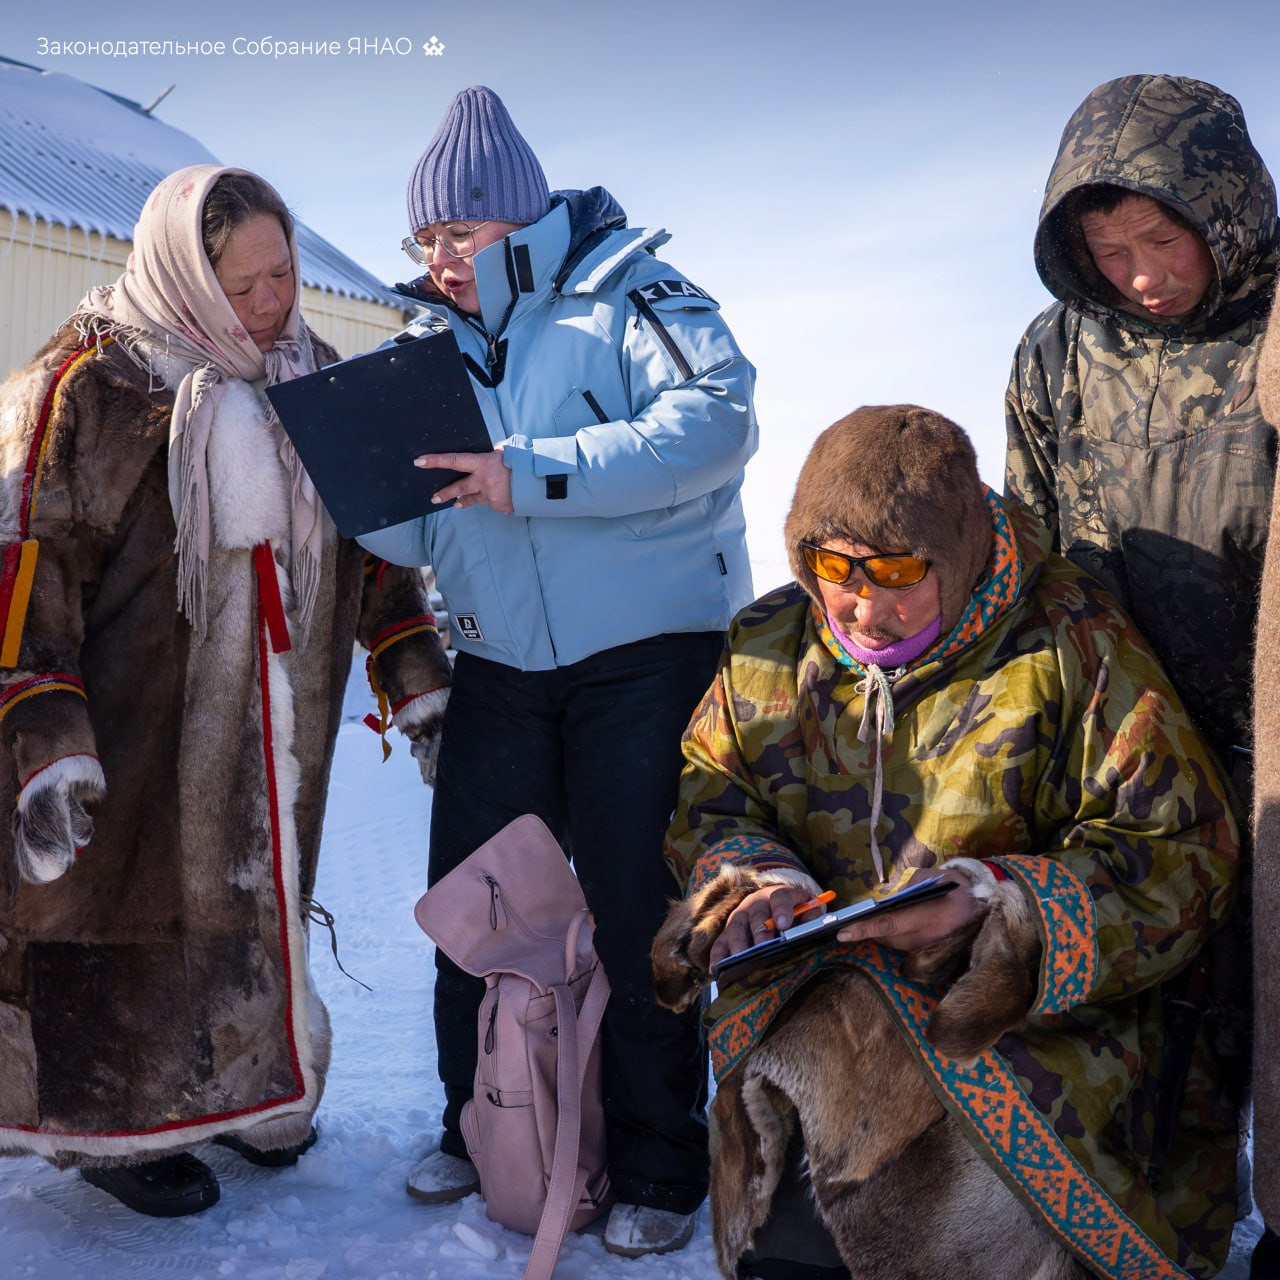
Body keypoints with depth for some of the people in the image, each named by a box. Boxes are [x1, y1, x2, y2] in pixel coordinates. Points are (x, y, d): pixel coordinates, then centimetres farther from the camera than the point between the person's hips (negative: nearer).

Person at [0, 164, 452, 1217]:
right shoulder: (96, 379, -12)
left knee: (260, 898, 17)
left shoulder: (311, 377, 8)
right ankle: (118, 1120, 26)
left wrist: (419, 679, 13)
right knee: (138, 895, 4)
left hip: (273, 731, 6)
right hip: (141, 727, -6)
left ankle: (245, 1091, 37)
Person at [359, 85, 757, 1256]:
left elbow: (715, 420, -24)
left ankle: (659, 1171, 17)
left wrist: (533, 475, -27)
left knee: (637, 919, 0)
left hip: (646, 657, -6)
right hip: (500, 669, 6)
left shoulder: (626, 290, -5)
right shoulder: (449, 345, 12)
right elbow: (423, 531, 11)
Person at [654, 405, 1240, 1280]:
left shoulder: (1070, 643, -6)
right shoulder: (771, 648, 8)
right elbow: (706, 797, 17)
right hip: (816, 993, 3)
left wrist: (992, 907, -22)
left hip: (1038, 1011, -2)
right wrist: (748, 878, -8)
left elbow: (1181, 853, -8)